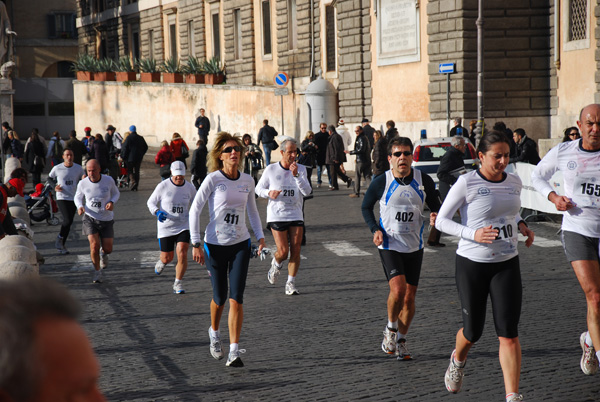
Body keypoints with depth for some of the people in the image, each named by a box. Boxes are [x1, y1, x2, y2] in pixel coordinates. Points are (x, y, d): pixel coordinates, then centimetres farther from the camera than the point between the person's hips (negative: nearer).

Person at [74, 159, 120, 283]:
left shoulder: (108, 180, -13)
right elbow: (78, 197, 8)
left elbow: (116, 193, 5)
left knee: (108, 249, 1)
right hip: (90, 218, -1)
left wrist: (112, 202, -16)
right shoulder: (83, 183, -11)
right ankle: (97, 271, 7)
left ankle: (103, 252, 42)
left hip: (106, 219, 1)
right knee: (94, 245, -16)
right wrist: (80, 207, -14)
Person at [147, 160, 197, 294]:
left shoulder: (190, 187, 1)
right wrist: (157, 212, -18)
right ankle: (161, 262, 45)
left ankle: (178, 284, -1)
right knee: (167, 258, 5)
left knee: (182, 253, -16)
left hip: (183, 226, 1)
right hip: (166, 227, -1)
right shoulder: (163, 186, -7)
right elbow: (150, 202, 2)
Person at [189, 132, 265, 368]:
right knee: (220, 297, 7)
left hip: (240, 244, 2)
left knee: (236, 297, -8)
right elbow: (194, 210, -7)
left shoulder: (247, 181, 3)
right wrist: (196, 244, -11)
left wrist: (260, 236, 11)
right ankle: (214, 332, 39)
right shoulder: (213, 179, -10)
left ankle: (234, 352, -7)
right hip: (215, 245, -2)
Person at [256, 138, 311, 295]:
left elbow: (307, 191, -6)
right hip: (276, 215, -2)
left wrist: (296, 175, -18)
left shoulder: (301, 169, 4)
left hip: (296, 216, 2)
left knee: (295, 251, -4)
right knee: (283, 251, -9)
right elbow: (258, 189, 8)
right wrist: (269, 193, -13)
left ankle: (291, 283, 7)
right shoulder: (271, 170, 0)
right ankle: (276, 264, 25)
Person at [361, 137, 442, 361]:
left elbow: (435, 207, 11)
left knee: (410, 297, 6)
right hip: (390, 245, -3)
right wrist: (375, 229, -8)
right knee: (398, 290, -20)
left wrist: (436, 217, -13)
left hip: (414, 247, 3)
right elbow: (366, 207, 8)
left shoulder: (423, 181, -3)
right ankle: (391, 329, 8)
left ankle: (400, 341, 24)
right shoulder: (381, 182, -8)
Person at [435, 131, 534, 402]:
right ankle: (458, 360, 44)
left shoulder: (514, 182, 4)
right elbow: (441, 221, -9)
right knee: (473, 331, 9)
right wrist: (473, 234, -24)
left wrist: (522, 226, 1)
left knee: (508, 333, -7)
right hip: (472, 264, -3)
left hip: (506, 264, 3)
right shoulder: (466, 183, -13)